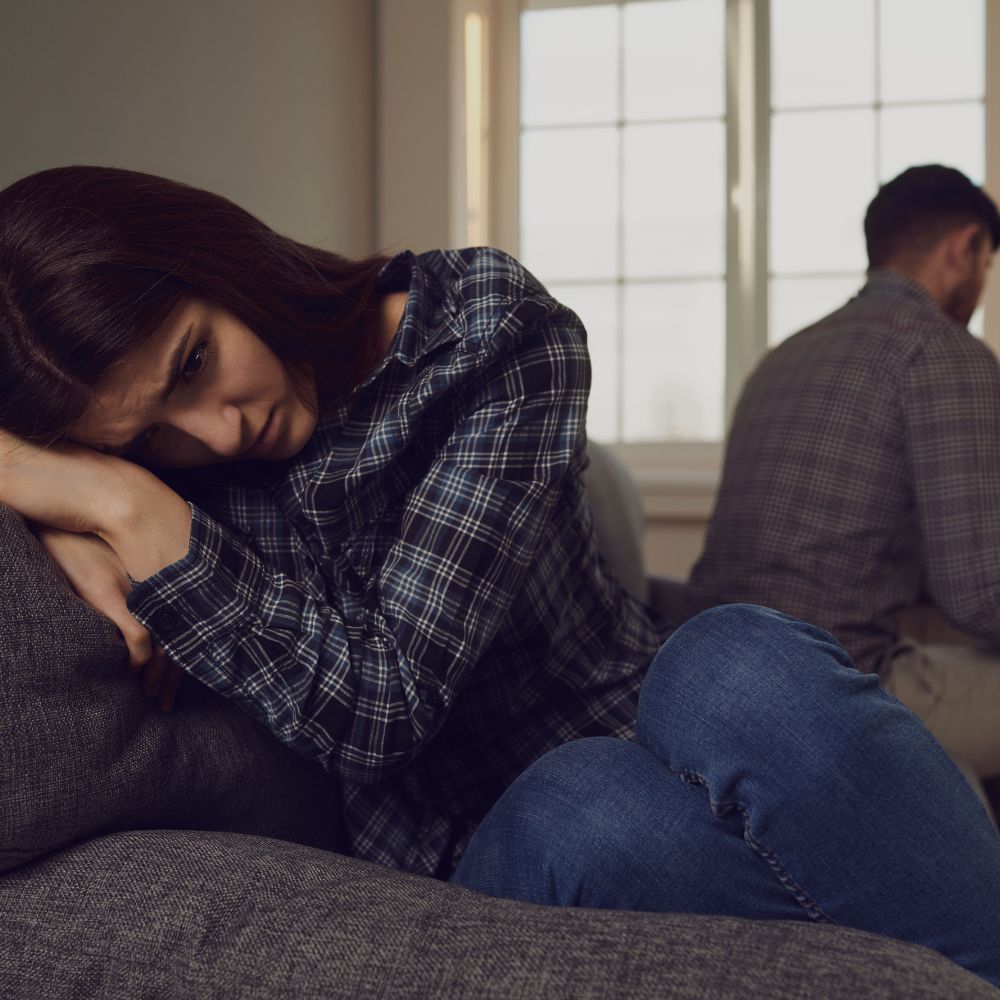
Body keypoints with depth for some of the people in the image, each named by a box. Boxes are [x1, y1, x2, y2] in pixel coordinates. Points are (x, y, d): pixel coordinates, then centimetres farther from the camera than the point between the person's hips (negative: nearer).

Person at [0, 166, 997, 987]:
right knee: (576, 811, -36)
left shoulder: (496, 330, -11)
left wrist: (130, 511, -21)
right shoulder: (165, 457, -1)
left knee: (735, 668, -37)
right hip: (468, 865, 2)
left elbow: (389, 694, -18)